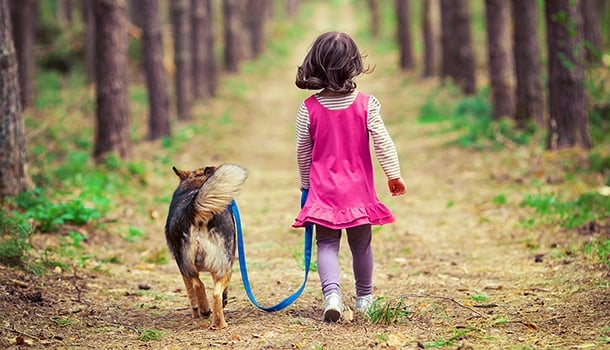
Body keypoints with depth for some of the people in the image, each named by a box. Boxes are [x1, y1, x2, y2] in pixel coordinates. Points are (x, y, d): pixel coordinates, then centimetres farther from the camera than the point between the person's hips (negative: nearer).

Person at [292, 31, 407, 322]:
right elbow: (382, 142, -8)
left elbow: (302, 151, 3)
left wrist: (306, 183, 16)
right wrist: (394, 175, 3)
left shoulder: (309, 108, -5)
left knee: (326, 244, 2)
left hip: (323, 190, 0)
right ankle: (364, 297, 28)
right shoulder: (366, 104, -8)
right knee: (361, 244, 15)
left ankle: (331, 293, -19)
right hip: (359, 189, 0)